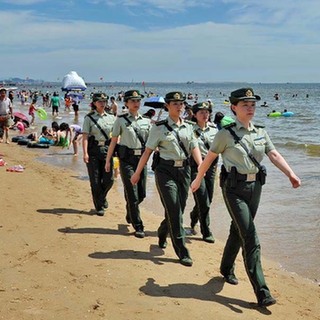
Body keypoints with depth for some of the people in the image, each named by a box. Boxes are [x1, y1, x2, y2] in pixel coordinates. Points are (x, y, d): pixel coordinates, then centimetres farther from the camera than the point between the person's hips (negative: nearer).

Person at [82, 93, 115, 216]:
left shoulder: (110, 118, 10)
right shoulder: (89, 118, -1)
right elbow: (85, 137, -8)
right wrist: (85, 153, -18)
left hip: (107, 149, 3)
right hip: (93, 150, -3)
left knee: (109, 179, 0)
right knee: (95, 181, 1)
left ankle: (102, 197, 31)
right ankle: (99, 207, 14)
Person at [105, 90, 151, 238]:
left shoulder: (146, 121, 10)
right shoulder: (121, 120, 0)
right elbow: (113, 141, 1)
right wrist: (108, 160, -1)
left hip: (142, 158, 4)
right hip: (127, 160, -4)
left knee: (141, 194, 9)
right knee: (133, 194, -5)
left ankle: (130, 214, 39)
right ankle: (138, 227, 5)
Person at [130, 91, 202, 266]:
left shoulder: (188, 127, 10)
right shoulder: (159, 127, -4)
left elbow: (194, 148, 3)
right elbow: (148, 151, -2)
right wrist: (137, 173, -2)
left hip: (184, 170, 5)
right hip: (165, 171, -5)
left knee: (177, 210, 12)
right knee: (174, 211, -8)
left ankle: (162, 233, 42)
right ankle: (182, 252, -2)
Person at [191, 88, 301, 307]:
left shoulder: (261, 133, 8)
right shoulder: (226, 134, -6)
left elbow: (274, 155, -4)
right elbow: (210, 157, 2)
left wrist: (291, 174, -18)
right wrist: (198, 179, 10)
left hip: (255, 186, 6)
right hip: (234, 188, -5)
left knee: (238, 231, 19)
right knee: (251, 239, -10)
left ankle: (227, 269, 42)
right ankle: (261, 291, -9)